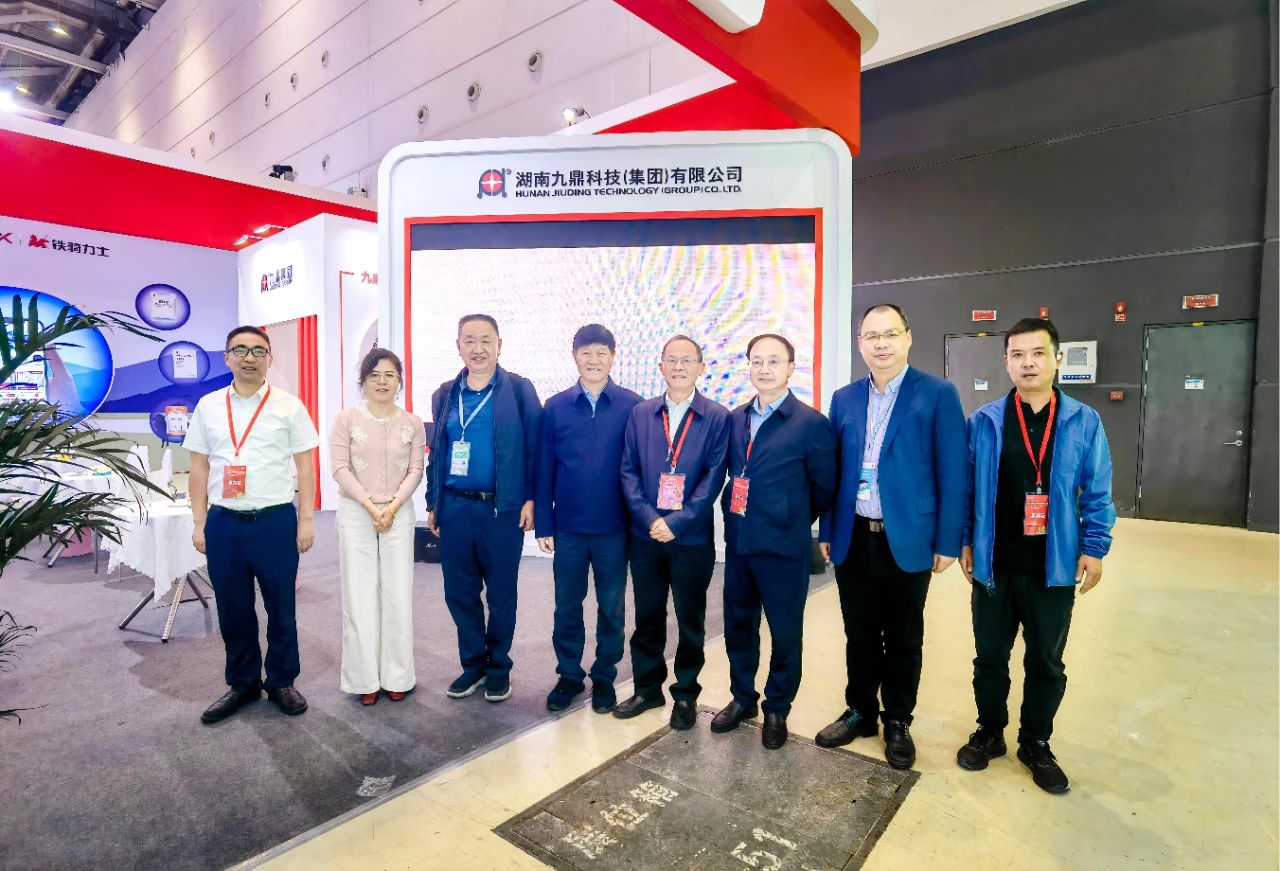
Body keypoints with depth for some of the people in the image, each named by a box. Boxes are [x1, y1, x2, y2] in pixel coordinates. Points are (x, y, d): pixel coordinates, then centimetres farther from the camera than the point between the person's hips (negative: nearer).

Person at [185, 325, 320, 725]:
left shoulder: (289, 406, -1)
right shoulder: (208, 406, 7)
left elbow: (304, 466, -1)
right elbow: (199, 468, 9)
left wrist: (306, 520, -5)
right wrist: (199, 524, 5)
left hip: (276, 520, -2)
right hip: (223, 522, 3)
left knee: (281, 608, 8)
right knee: (233, 610, 14)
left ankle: (281, 681, 26)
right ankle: (243, 683, 32)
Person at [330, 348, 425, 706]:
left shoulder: (412, 422, 3)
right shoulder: (346, 419, -1)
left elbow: (415, 471, 0)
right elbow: (341, 469, -5)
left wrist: (393, 507, -13)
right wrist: (371, 507, -13)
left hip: (399, 514, 1)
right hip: (355, 513, -1)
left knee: (398, 594, 4)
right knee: (359, 594, 3)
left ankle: (396, 676, 16)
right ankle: (364, 678, 15)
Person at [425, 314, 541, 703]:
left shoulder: (519, 390, -3)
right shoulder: (444, 395, 10)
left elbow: (535, 448, -5)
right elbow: (436, 453, 13)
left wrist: (531, 498, -11)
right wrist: (433, 503, 11)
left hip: (503, 509, -4)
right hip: (454, 509, 4)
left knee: (500, 593, 9)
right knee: (459, 592, 11)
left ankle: (499, 666, 28)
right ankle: (473, 663, 31)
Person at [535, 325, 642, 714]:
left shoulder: (632, 406, -4)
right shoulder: (556, 407, 0)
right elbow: (544, 470, 2)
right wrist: (543, 524, 0)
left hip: (614, 528, -1)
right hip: (568, 527, 1)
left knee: (612, 608, 12)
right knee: (567, 606, 13)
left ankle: (604, 677, 31)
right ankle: (569, 675, 32)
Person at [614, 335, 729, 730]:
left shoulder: (718, 418, -3)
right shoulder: (640, 413, 4)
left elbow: (713, 477, -9)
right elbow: (628, 471, 0)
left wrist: (677, 522, -17)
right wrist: (650, 518, -13)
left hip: (693, 538, -2)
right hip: (645, 534, 2)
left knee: (690, 619, 12)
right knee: (647, 616, 14)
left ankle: (686, 694, 30)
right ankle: (647, 688, 32)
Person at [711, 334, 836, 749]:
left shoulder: (811, 423, -11)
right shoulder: (735, 419, 6)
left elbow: (824, 487, -4)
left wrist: (791, 521, 5)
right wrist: (738, 513, 9)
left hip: (783, 547, -5)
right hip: (738, 542, 5)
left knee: (785, 633, 10)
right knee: (738, 625, 17)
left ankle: (776, 710, 31)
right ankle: (742, 698, 37)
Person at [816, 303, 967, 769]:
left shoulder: (938, 395, -6)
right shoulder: (844, 399, 6)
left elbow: (952, 472, -7)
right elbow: (834, 469, 9)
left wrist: (948, 542, -9)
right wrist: (827, 530, 8)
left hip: (908, 541, -3)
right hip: (853, 539, 3)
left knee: (904, 639, 13)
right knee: (859, 635, 16)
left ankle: (898, 722, 32)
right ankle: (860, 711, 34)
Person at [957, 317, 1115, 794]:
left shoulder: (1084, 422, -2)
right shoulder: (984, 421, -3)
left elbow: (1097, 493, 2)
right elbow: (967, 488, 2)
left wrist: (1094, 548, -3)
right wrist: (965, 541, 0)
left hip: (1054, 568, 0)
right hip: (995, 565, 0)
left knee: (1046, 663, 15)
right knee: (990, 657, 14)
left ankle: (1036, 745, 35)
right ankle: (990, 732, 35)